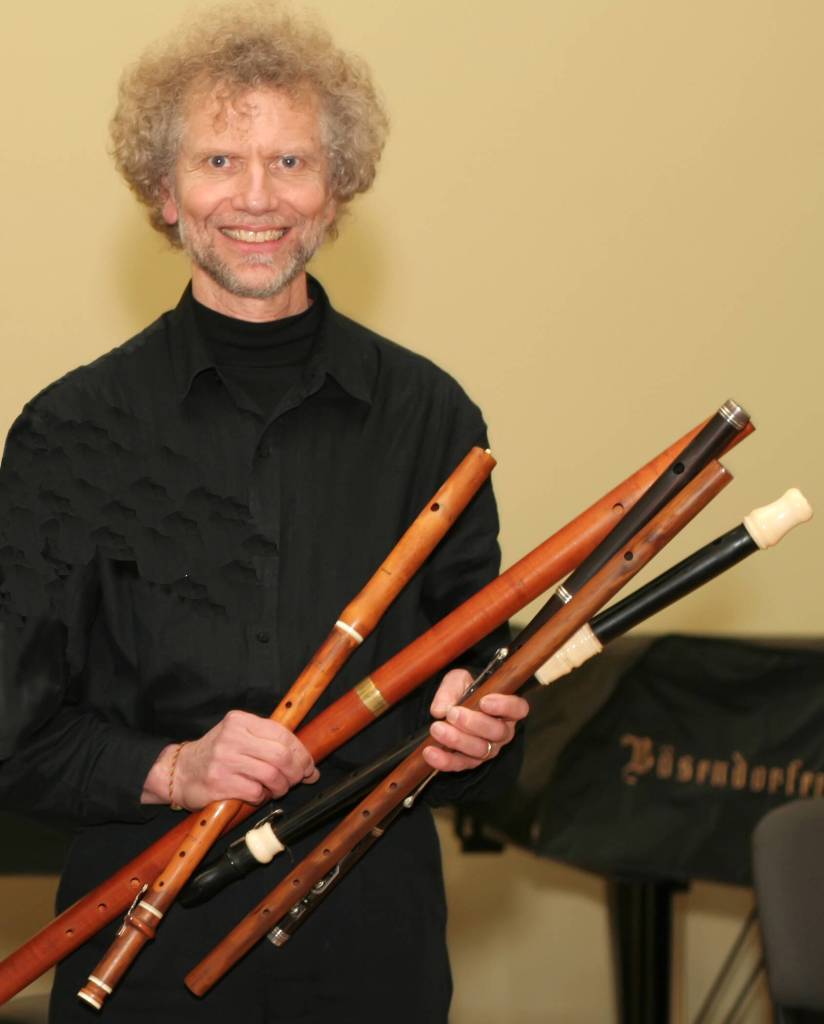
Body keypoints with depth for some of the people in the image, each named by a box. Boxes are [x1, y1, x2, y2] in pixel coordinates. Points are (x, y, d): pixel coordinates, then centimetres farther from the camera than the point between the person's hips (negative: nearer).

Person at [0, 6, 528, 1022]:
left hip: (373, 930, 1)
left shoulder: (428, 415, 0)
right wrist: (168, 771, -20)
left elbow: (476, 668, 8)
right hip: (148, 935, -1)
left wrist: (471, 726, -13)